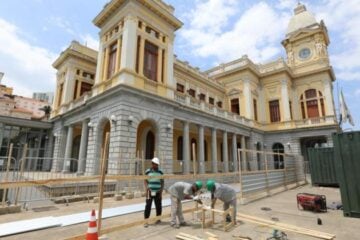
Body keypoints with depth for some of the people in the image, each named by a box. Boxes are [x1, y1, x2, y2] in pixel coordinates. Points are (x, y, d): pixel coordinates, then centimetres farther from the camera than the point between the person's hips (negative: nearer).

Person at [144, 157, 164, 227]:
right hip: (150, 192, -2)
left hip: (158, 192, 2)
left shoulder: (160, 172, 6)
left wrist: (161, 191, 2)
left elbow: (162, 182, 8)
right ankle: (146, 221, 6)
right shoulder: (147, 171, 1)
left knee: (158, 206, 8)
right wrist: (147, 189, -13)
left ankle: (158, 219, 26)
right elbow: (145, 181, 0)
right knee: (148, 206, -5)